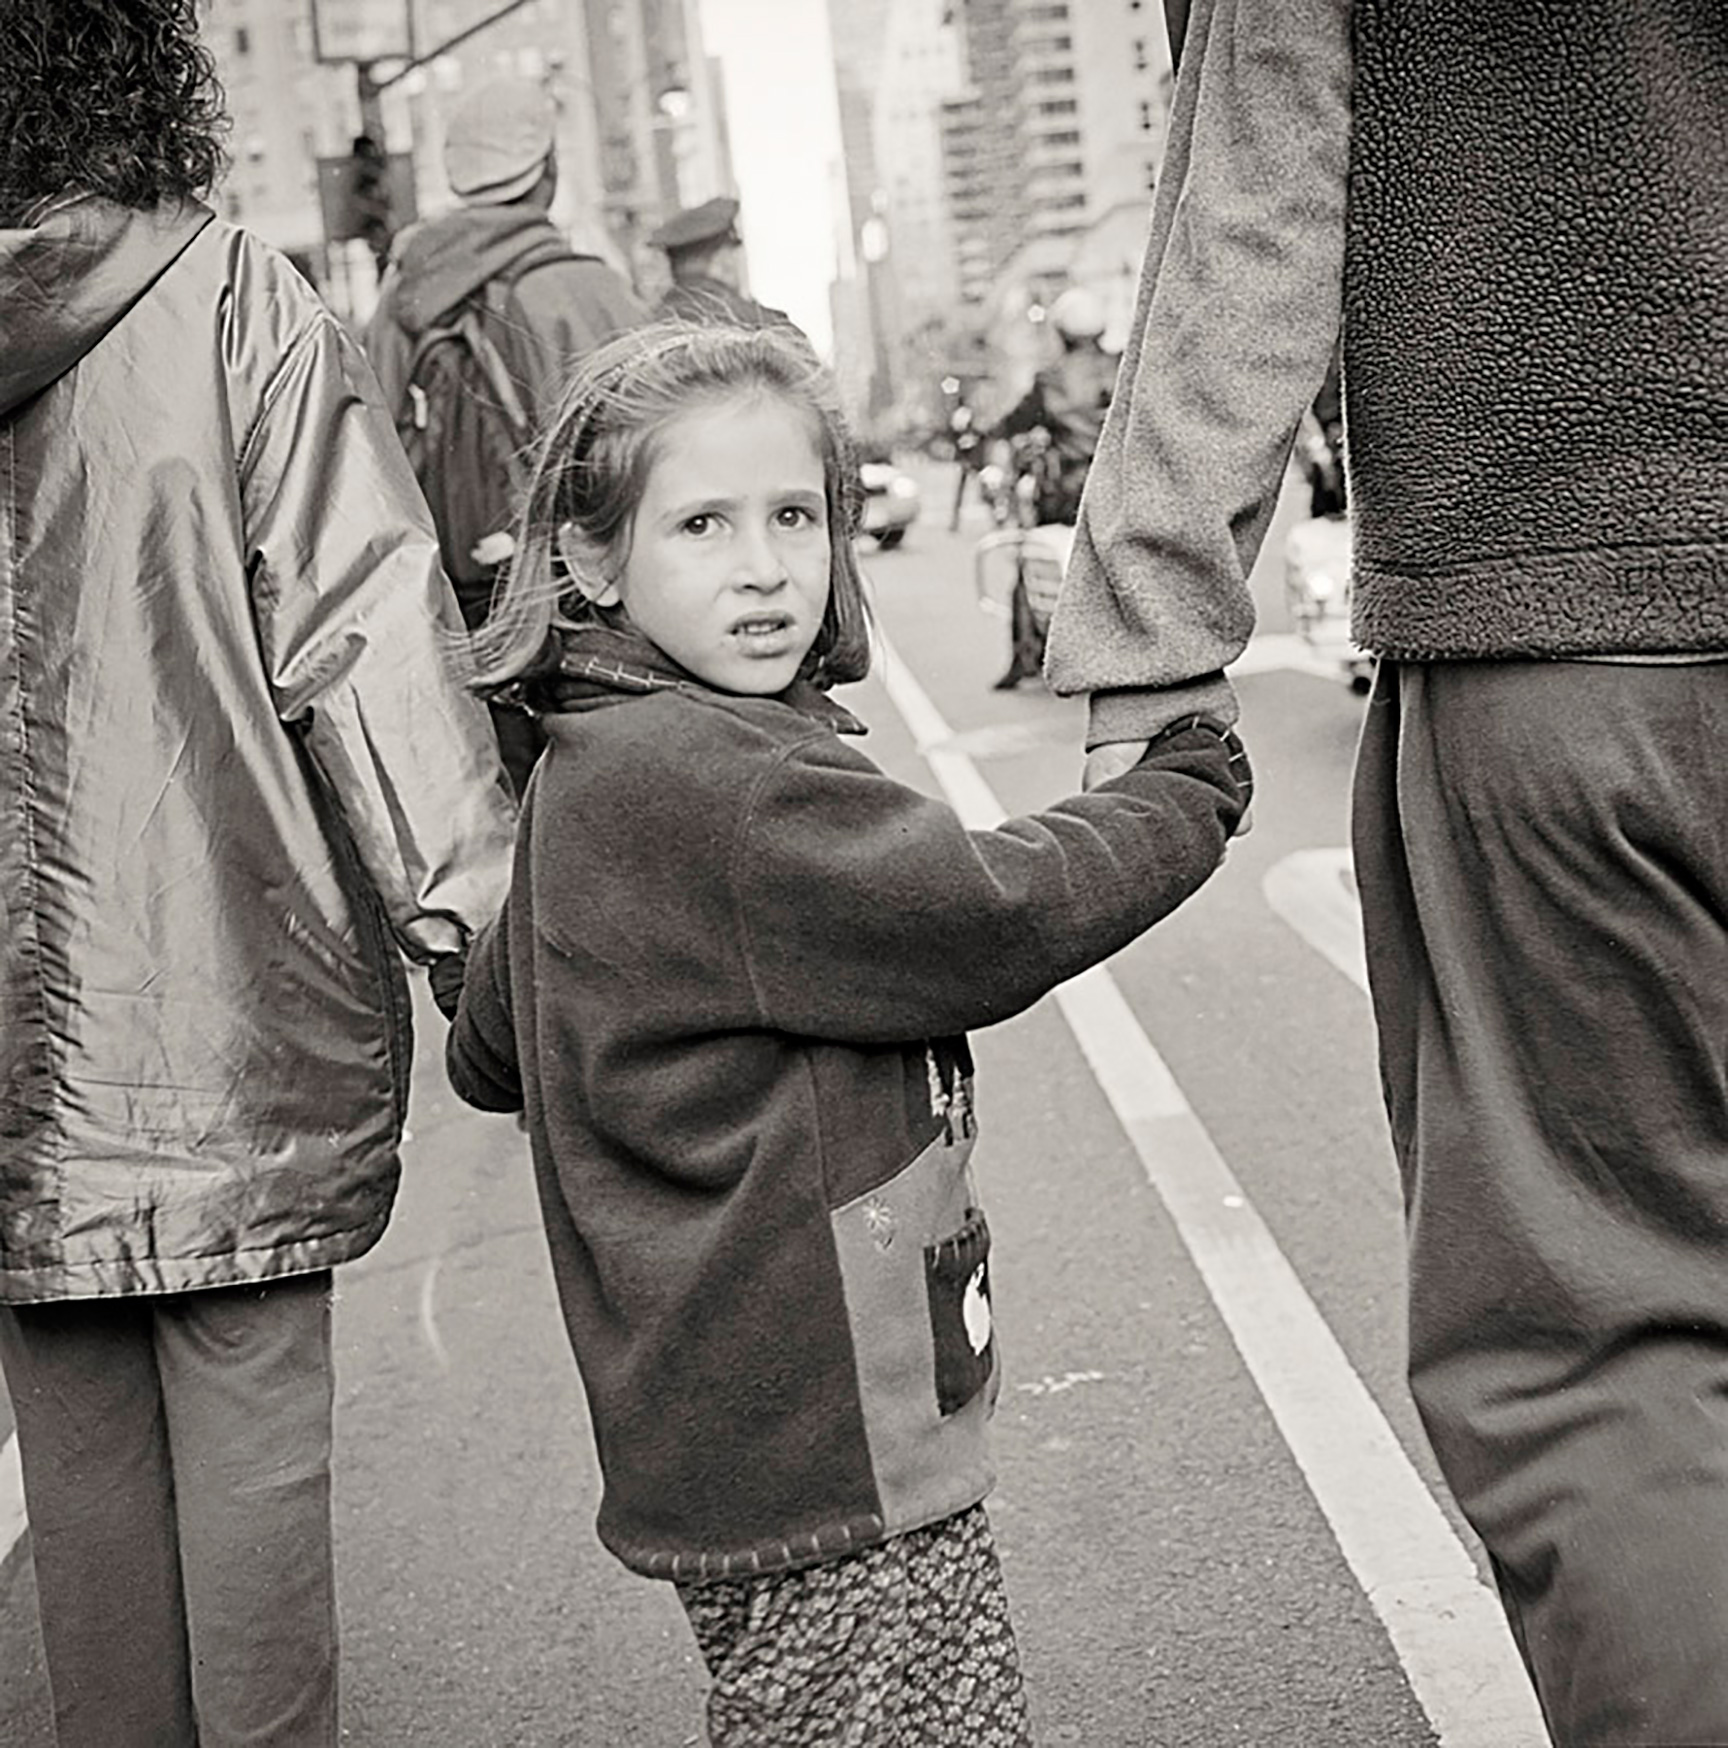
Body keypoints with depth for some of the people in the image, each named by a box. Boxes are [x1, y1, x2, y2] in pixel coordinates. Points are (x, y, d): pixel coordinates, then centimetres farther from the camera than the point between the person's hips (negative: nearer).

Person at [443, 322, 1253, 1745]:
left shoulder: (598, 771, 13)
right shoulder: (720, 779, -20)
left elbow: (487, 1057, 24)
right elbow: (988, 921, -19)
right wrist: (1191, 791, -5)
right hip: (821, 1458, -10)